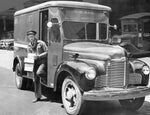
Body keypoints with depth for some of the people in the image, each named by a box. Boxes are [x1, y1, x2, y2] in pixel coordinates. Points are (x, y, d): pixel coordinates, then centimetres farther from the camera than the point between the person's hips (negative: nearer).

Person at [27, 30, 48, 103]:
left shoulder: (41, 43, -8)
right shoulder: (29, 45, 10)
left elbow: (47, 52, -9)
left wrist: (39, 56, -18)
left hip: (43, 62, -6)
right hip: (35, 63, 6)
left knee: (38, 73, -34)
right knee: (35, 80, 5)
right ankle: (37, 97, 16)